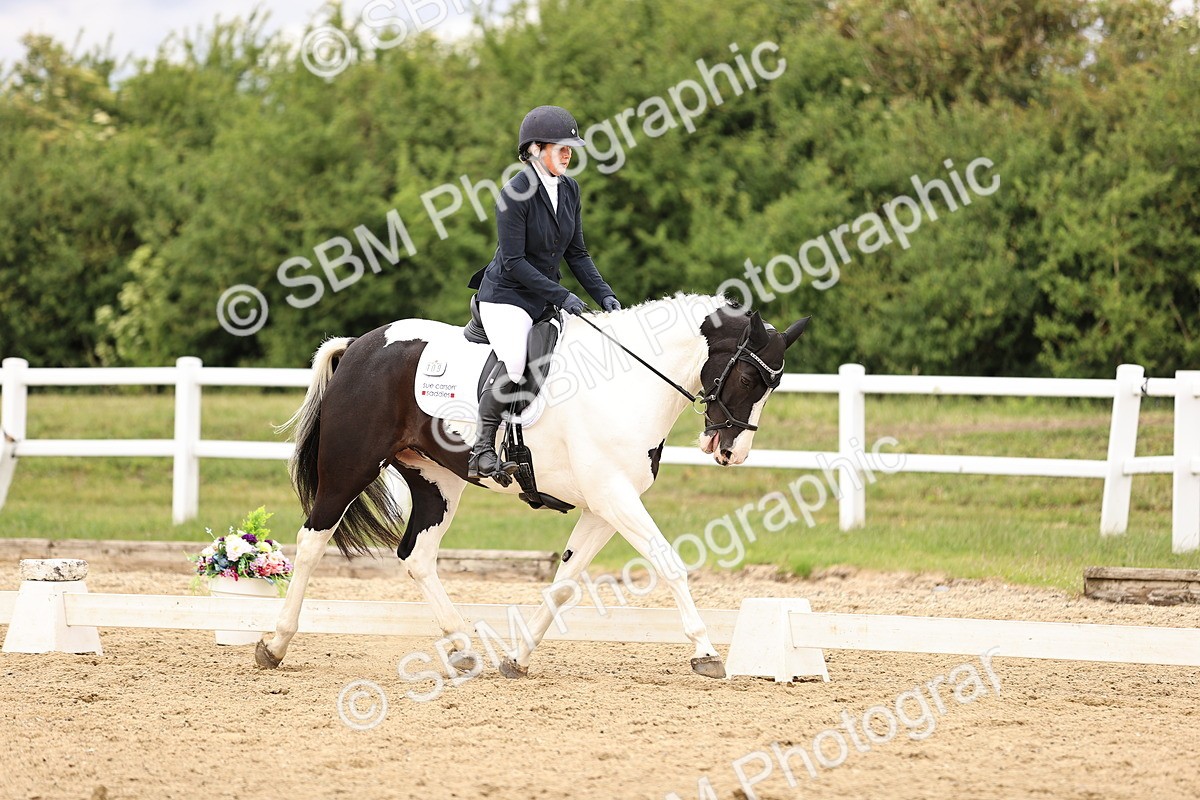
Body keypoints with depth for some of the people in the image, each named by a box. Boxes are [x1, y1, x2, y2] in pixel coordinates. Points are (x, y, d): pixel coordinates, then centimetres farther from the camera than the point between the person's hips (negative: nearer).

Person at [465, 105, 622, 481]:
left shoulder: (569, 189, 6)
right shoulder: (515, 193, -17)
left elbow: (576, 253, 12)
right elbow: (513, 262, -18)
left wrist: (604, 294, -2)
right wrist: (561, 296, -22)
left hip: (546, 301, 8)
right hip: (507, 295, -8)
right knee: (514, 365, -32)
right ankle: (483, 448, -19)